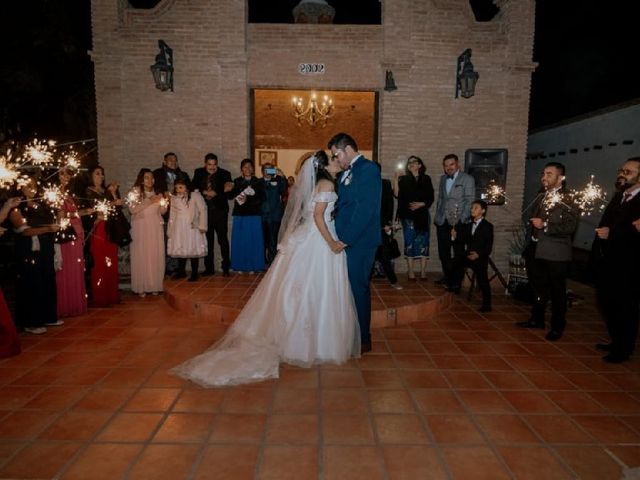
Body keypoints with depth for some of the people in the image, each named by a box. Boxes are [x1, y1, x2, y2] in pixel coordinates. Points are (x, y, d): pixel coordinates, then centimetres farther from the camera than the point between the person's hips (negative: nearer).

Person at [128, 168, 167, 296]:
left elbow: (162, 212, 12)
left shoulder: (157, 193, 12)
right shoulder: (135, 192, 1)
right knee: (141, 256, -3)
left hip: (155, 229, 3)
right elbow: (132, 209, -12)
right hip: (140, 229, -3)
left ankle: (155, 286, 7)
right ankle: (141, 287, 1)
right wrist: (149, 202, -15)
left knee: (155, 256, 1)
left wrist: (165, 202, -7)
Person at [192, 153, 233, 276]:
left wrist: (228, 186, -36)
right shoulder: (198, 173, 10)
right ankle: (209, 268, 17)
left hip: (220, 211, -3)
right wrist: (204, 192, -9)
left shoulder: (224, 173, 1)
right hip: (205, 211, 3)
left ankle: (226, 267, 5)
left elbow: (228, 185, -14)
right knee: (207, 240, 8)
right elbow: (193, 187, 5)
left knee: (223, 239, -4)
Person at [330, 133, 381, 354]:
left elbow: (366, 209, -20)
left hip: (359, 241, -8)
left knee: (358, 288, 1)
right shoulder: (346, 173, 15)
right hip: (346, 240, 8)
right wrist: (338, 236, 4)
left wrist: (347, 238, -19)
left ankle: (363, 339, 16)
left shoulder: (368, 169, -12)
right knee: (348, 287, 14)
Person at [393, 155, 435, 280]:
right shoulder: (403, 179, 6)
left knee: (423, 242, 1)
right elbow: (397, 194, -9)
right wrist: (395, 179, -16)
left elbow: (431, 198, 6)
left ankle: (423, 271, 5)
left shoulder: (426, 179, 9)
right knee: (409, 242, -2)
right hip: (408, 215, -1)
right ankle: (410, 271, 3)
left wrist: (421, 204, -10)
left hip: (423, 214, 1)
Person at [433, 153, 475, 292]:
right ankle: (448, 278, 25)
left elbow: (470, 201, -8)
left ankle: (456, 282, 16)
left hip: (458, 223, -5)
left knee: (459, 254, 5)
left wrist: (461, 221, -14)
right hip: (443, 222, 5)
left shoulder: (467, 179, -3)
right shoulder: (443, 179, 15)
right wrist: (437, 217, 11)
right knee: (443, 253, 8)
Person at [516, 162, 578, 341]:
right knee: (538, 289, 18)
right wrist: (530, 246, 19)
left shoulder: (567, 200, -11)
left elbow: (570, 226, -22)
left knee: (557, 292, 6)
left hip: (556, 254, -7)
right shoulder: (541, 198, 13)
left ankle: (557, 327, 19)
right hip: (537, 251, 7)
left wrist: (545, 225, -22)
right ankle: (537, 320, 32)